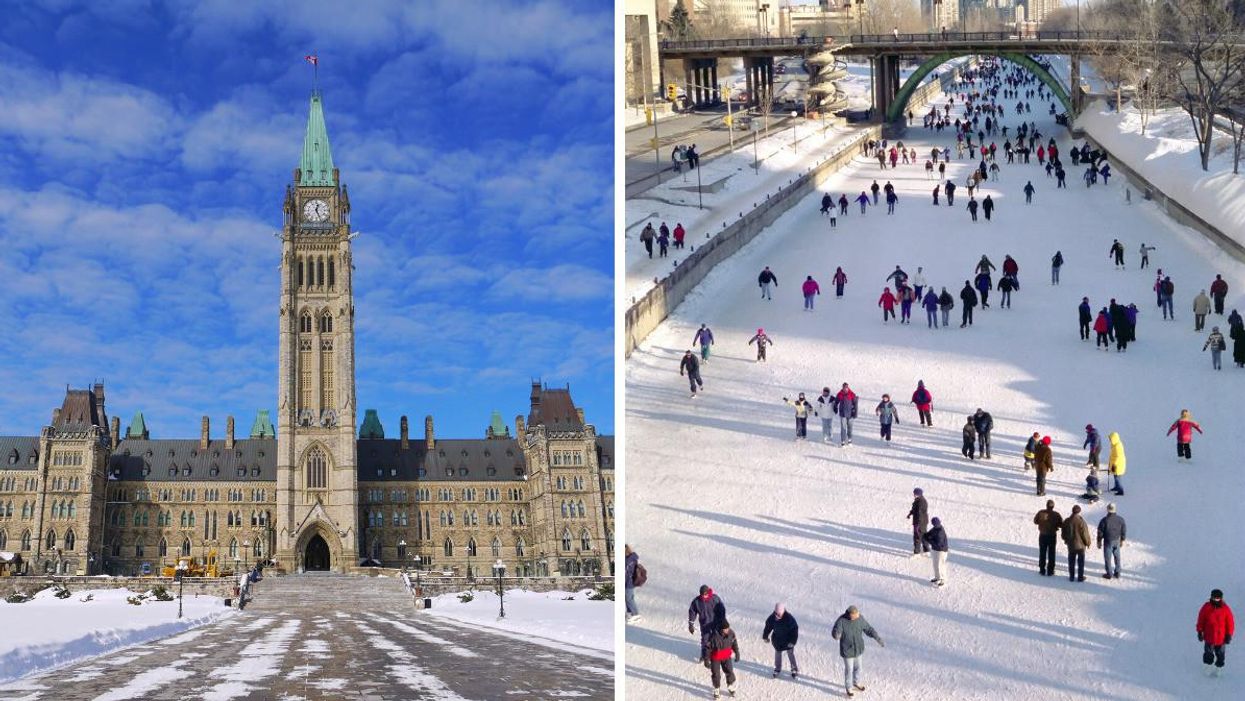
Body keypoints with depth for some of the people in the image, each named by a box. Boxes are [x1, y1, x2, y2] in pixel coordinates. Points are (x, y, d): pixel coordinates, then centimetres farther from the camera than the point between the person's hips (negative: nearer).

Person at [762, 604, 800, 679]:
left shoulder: (789, 618, -30)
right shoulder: (772, 617, -19)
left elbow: (795, 629, -21)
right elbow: (768, 627, -1)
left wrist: (792, 641, -21)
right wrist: (765, 636, 8)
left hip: (788, 640, -4)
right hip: (777, 639, 4)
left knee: (791, 654, 6)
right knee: (777, 654, 18)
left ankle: (795, 670, 23)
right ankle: (777, 669, 37)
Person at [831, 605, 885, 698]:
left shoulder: (860, 618, -15)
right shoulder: (841, 621, -27)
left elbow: (869, 629, -4)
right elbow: (834, 633, -30)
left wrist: (878, 639, -9)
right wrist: (837, 635, -55)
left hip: (858, 648, 4)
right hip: (847, 650, -4)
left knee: (857, 666, 23)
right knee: (849, 669, 12)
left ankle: (856, 683, 48)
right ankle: (849, 687, 35)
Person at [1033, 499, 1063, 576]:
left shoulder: (1041, 513, -13)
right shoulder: (1056, 514, -15)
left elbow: (1035, 521, 0)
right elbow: (1061, 525, -8)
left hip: (1042, 535, 1)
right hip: (1052, 536, -1)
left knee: (1042, 553, 13)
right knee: (1051, 554, 11)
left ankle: (1042, 570, 16)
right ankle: (1050, 571, 13)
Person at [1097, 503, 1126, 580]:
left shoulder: (1104, 520, -18)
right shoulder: (1120, 519, -7)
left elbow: (1100, 532, -11)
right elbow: (1124, 530, 3)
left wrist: (1099, 541, 2)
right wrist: (1122, 540, 16)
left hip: (1108, 542, -4)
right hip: (1117, 541, 4)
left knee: (1108, 558, 8)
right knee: (1117, 557, 17)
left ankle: (1109, 574, 15)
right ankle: (1117, 573, 25)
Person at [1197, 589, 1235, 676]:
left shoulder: (1225, 609, -8)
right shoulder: (1206, 607, -8)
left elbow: (1230, 623, -2)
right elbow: (1201, 620, 1)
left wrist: (1229, 635, -3)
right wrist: (1200, 632, 3)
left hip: (1221, 637, 0)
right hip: (1208, 636, 0)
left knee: (1220, 654, 11)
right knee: (1208, 653, 9)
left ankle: (1219, 667, 29)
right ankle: (1208, 666, 29)